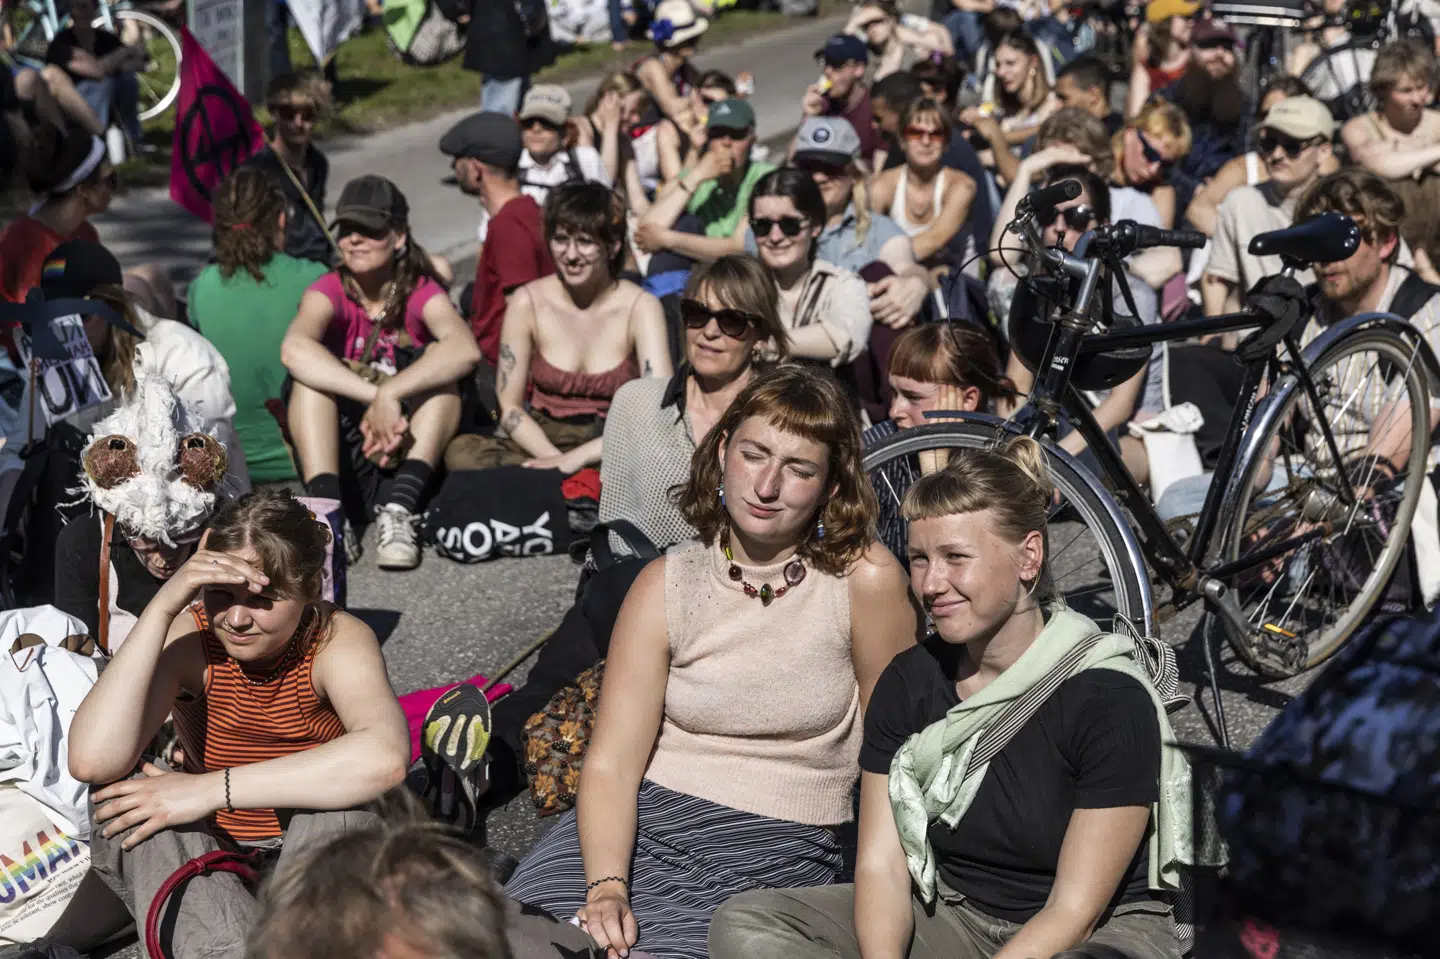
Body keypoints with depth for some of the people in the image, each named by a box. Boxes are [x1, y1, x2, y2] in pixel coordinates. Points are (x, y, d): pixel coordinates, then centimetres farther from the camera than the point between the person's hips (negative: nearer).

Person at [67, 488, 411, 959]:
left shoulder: (339, 641, -18)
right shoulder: (189, 638, -13)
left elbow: (386, 757, -42)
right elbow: (92, 761, -30)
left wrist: (210, 789, -38)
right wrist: (162, 607, -32)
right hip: (211, 872, 3)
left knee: (349, 793, -32)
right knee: (117, 796, -24)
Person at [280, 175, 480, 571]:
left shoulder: (421, 293, -2)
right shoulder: (330, 291, -3)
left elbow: (466, 349, -26)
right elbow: (293, 348, -29)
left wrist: (388, 395, -38)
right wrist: (374, 398, -39)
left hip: (410, 452, 1)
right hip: (340, 453, 0)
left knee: (440, 359, -20)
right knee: (311, 369, -22)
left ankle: (400, 509, -34)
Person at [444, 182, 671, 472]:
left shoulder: (640, 307, -6)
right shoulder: (527, 302, 0)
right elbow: (510, 407, 1)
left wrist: (578, 457, -21)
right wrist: (554, 457, -18)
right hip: (541, 442, 3)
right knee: (461, 451, -30)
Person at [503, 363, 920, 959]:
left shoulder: (866, 580, -8)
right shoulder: (666, 585, 0)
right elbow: (611, 764, -6)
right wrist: (606, 887, -23)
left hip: (776, 847, -2)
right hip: (642, 820, 2)